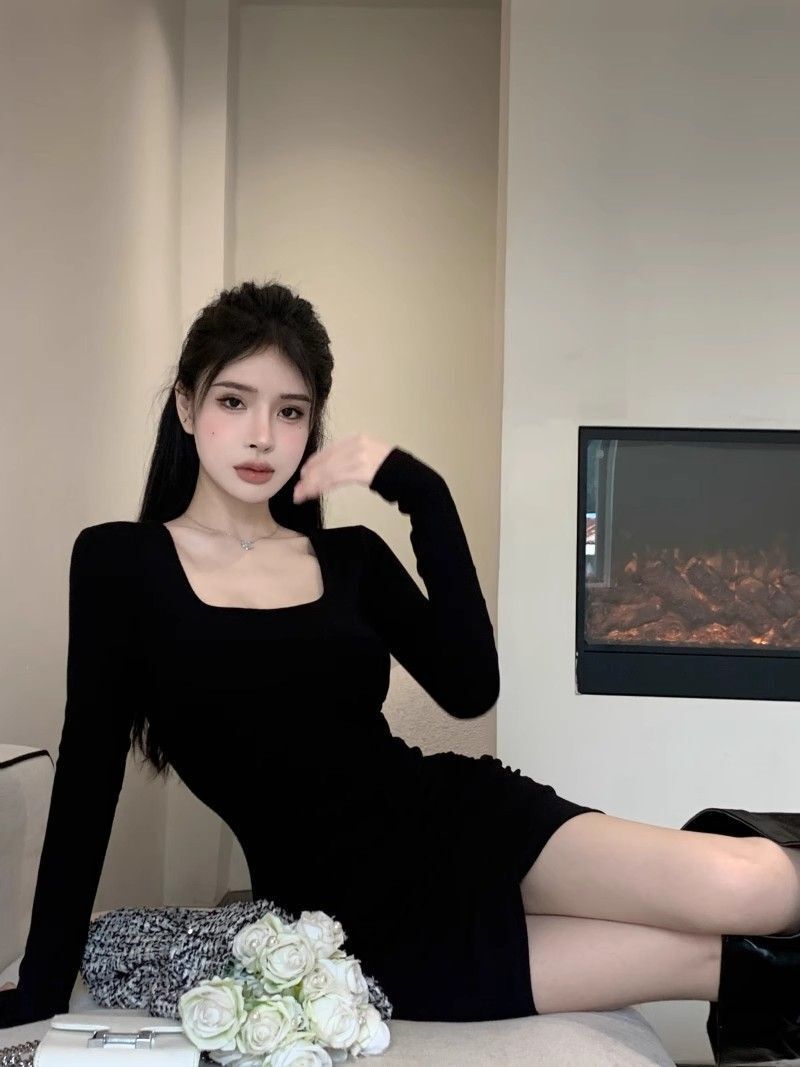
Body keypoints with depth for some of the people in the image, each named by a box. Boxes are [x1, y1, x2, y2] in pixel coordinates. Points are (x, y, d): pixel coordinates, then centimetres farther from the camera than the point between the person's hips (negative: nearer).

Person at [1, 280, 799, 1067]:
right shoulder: (120, 561, -1)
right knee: (720, 946, -13)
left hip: (462, 818, 3)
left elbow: (469, 690, -9)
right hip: (349, 911, -3)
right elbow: (89, 772, -2)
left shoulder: (350, 555, 6)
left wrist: (424, 496, -14)